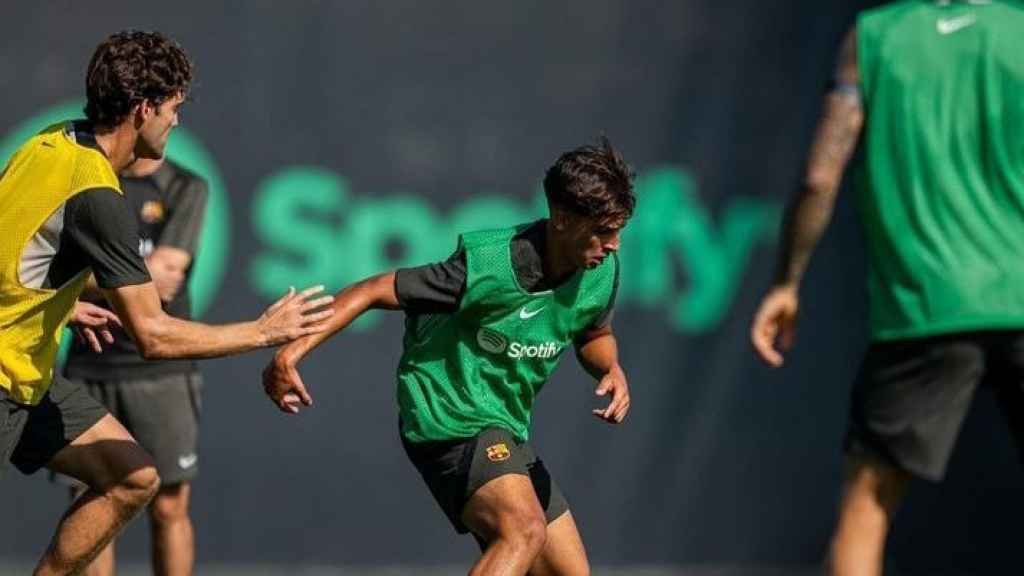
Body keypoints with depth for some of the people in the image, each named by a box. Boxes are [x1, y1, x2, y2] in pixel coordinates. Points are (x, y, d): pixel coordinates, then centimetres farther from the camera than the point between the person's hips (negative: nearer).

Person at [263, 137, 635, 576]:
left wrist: (612, 369, -5)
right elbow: (375, 291, -17)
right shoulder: (486, 264, -23)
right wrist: (293, 350, -25)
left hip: (506, 432, 8)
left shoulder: (602, 270, -2)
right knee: (525, 531, -33)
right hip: (448, 421, -8)